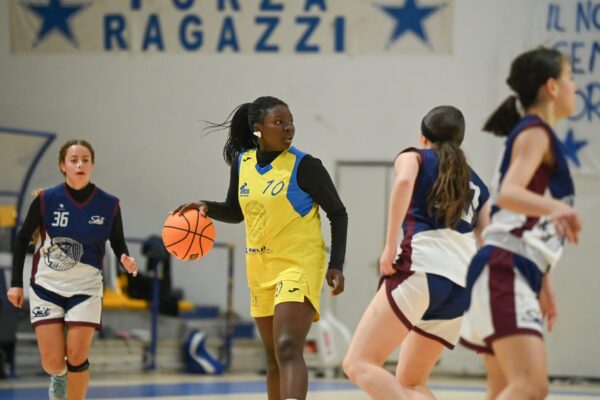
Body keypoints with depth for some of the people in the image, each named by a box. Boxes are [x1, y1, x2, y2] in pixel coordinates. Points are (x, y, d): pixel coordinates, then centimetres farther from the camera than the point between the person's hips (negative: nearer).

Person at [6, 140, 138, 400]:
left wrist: (125, 259, -17)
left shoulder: (109, 205, -9)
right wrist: (16, 283, -2)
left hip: (85, 287, 0)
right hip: (47, 285, 0)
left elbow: (117, 241, 6)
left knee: (77, 358, -7)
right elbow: (22, 239, 1)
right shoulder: (46, 200, -11)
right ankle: (59, 377, 35)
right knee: (52, 363, -3)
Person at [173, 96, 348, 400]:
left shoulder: (304, 166, -11)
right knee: (273, 359, 15)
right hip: (261, 268, 6)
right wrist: (207, 208, -3)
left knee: (288, 350, -23)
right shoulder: (242, 162, 4)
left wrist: (336, 266, -12)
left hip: (299, 265, -6)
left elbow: (338, 214, -4)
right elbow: (236, 212, 18)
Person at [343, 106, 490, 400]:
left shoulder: (414, 157, 15)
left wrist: (390, 246, -11)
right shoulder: (476, 184, 28)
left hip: (423, 266, -6)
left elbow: (404, 182, -10)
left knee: (359, 364, -10)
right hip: (464, 286, 6)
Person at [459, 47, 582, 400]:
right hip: (505, 273, -11)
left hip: (517, 276, 11)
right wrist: (557, 208, -42)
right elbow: (508, 194, -24)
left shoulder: (536, 135, 23)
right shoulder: (535, 132, -6)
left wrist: (544, 283, 31)